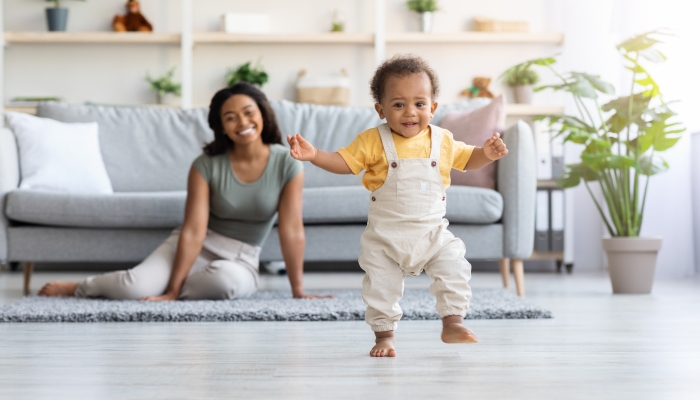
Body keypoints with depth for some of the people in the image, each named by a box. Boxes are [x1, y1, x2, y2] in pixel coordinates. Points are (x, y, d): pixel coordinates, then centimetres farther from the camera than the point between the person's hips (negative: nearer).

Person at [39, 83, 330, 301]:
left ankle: (157, 287, -13)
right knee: (136, 286, -28)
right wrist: (172, 290, -23)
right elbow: (194, 230, -16)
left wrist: (298, 291, -12)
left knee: (225, 280, -39)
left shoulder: (287, 164, -10)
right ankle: (82, 287, 5)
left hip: (240, 260, 0)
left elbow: (292, 230, -11)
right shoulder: (206, 165, -10)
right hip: (194, 248, 0)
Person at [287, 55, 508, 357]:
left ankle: (452, 324, 2)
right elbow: (343, 162, -5)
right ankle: (384, 335, 19)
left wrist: (487, 154, -4)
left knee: (455, 269, -12)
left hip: (432, 232, 1)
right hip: (385, 236, -1)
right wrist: (313, 155, -21)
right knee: (381, 286, 1)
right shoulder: (373, 141, -9)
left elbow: (466, 159, 16)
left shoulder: (443, 141, 0)